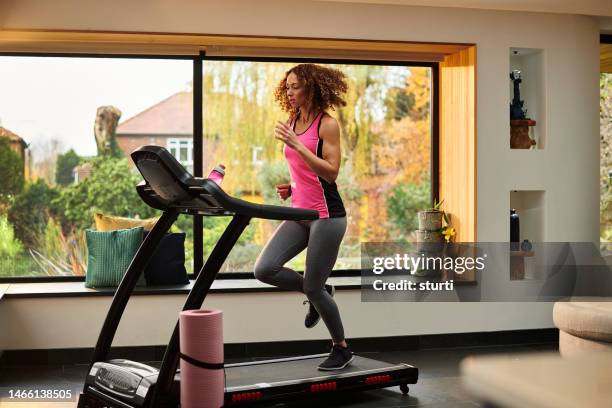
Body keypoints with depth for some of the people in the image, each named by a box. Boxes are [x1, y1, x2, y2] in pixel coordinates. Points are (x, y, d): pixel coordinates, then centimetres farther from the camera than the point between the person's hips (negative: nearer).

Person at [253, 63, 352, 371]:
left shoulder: (327, 124, -9)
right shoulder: (291, 124, 11)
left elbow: (330, 172, -19)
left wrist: (295, 144, -23)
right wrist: (290, 188, 4)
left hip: (327, 215, -7)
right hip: (299, 212, 7)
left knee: (313, 288, -3)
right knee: (264, 269, -8)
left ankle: (342, 348, 21)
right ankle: (318, 293, 19)